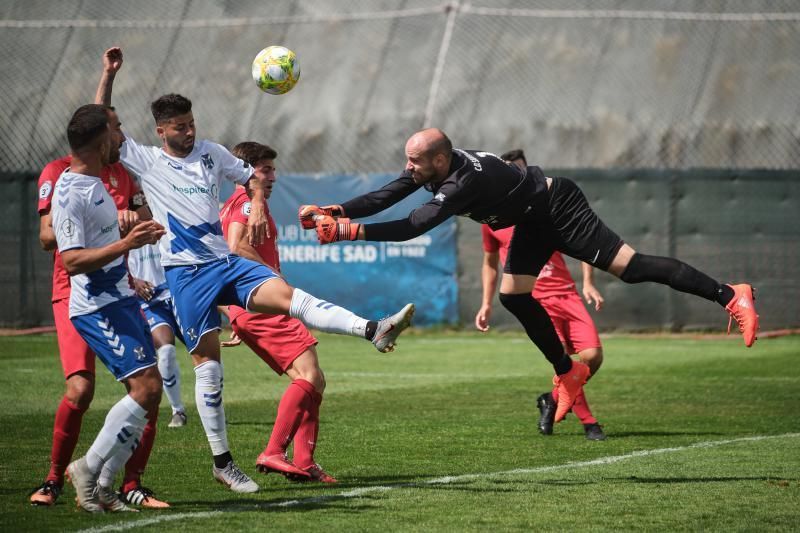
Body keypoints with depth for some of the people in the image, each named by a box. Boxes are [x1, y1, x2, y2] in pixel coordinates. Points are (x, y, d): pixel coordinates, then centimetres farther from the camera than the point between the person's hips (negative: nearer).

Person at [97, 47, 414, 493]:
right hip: (186, 272, -3)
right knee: (208, 365, -4)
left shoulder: (211, 152, 13)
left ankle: (374, 331, -38)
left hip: (227, 263, 3)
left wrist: (257, 206, 4)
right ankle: (222, 462, 2)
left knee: (289, 295, -21)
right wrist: (109, 75, -9)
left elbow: (251, 176, 24)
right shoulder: (146, 161, 3)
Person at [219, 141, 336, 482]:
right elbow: (237, 246, -22)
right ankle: (274, 452, -25)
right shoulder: (249, 199, -4)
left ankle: (304, 463, 1)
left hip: (244, 312, 10)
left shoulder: (230, 206, 28)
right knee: (309, 375, -18)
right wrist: (275, 275, -13)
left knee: (312, 380, 7)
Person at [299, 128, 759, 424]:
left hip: (559, 209, -10)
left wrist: (350, 231, -44)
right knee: (513, 294, 5)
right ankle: (567, 373, 19)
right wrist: (334, 212, -21)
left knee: (629, 266, -16)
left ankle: (730, 295, -15)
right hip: (535, 222, 10)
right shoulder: (431, 168, -8)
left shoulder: (463, 181, -35)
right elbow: (384, 198, -8)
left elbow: (414, 226, -43)